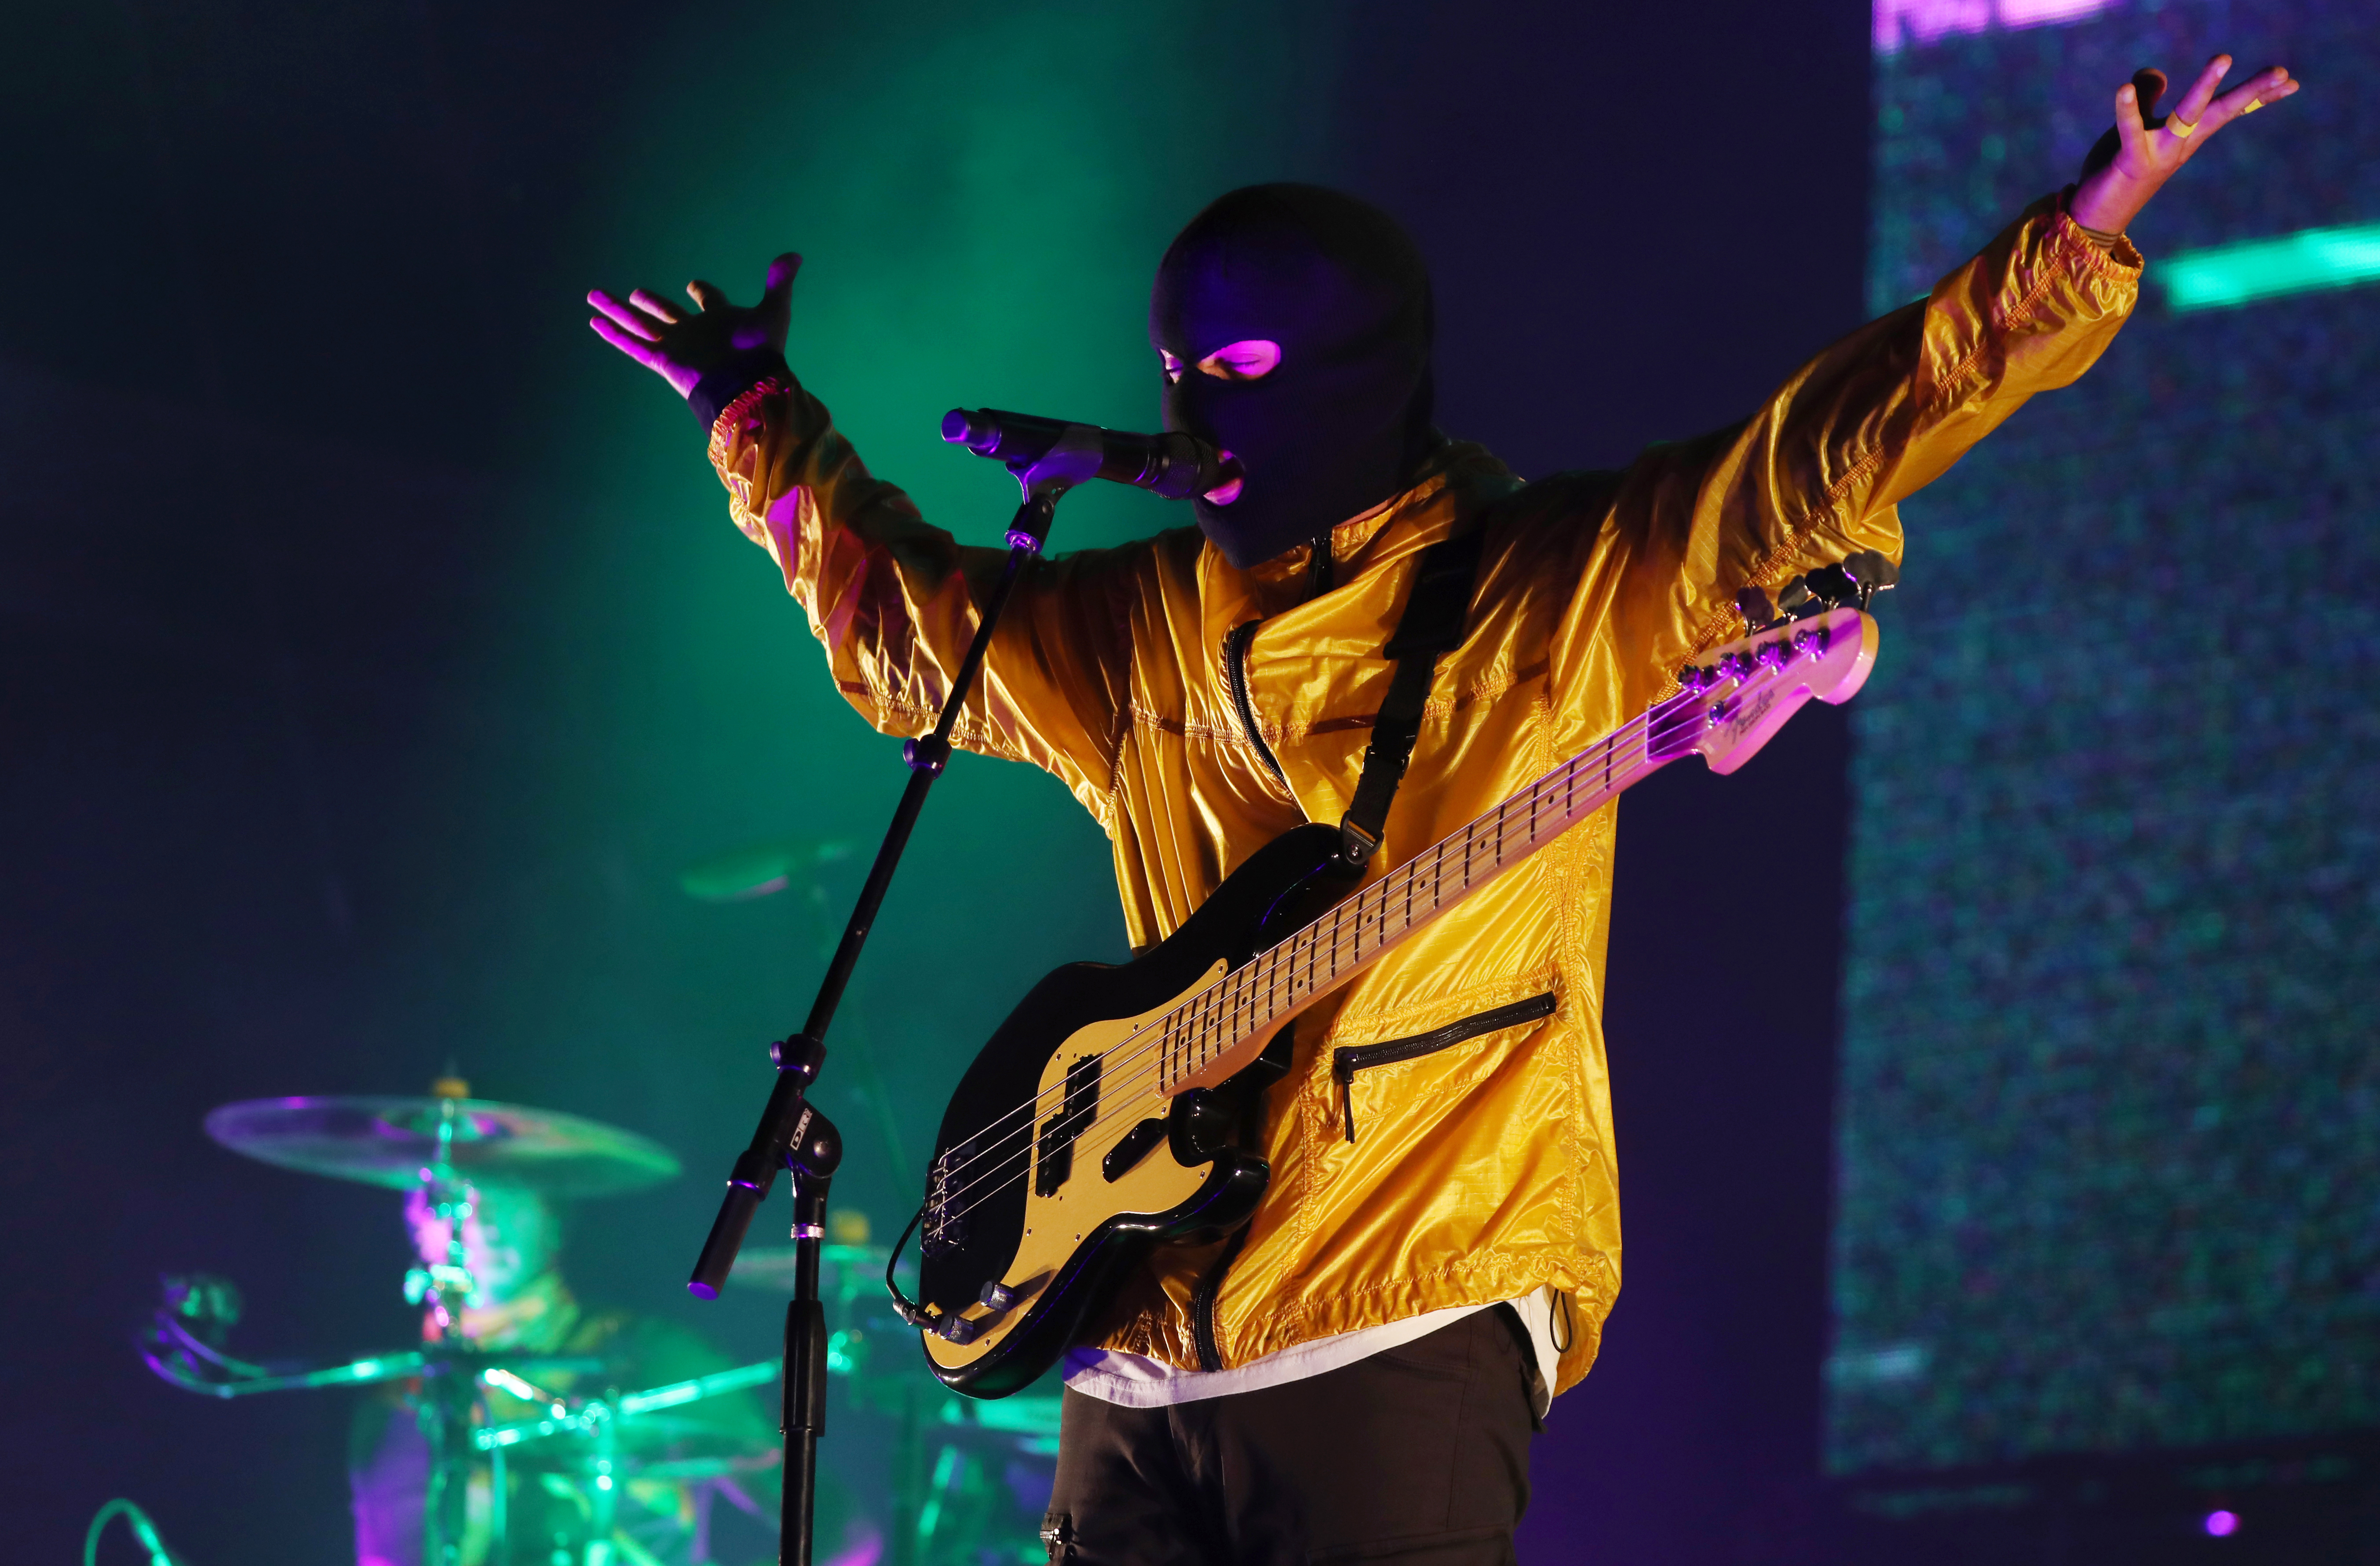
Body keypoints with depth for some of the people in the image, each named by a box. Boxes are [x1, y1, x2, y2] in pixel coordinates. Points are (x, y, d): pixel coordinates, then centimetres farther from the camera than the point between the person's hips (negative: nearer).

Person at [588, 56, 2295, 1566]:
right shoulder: (1139, 628, 17)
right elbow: (907, 620, 36)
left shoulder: (1561, 588, 1)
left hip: (1402, 1338, -5)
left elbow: (1821, 456, -8)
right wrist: (766, 424, 41)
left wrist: (2084, 234, -18)